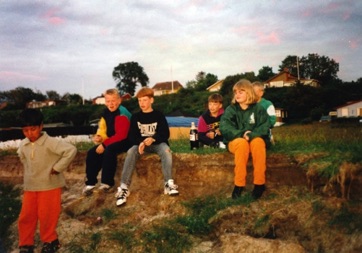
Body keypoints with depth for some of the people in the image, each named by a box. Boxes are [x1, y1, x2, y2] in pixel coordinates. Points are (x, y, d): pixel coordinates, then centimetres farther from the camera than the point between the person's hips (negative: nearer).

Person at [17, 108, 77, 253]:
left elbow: (71, 150, -29)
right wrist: (29, 172, 13)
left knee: (47, 216, 4)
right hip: (30, 187, 6)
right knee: (26, 217, 11)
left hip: (50, 186, -6)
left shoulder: (50, 142, -20)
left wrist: (57, 167, -22)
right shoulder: (23, 145, 2)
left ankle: (50, 241, 26)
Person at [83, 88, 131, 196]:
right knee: (92, 153, -5)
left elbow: (121, 135, -26)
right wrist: (99, 136, -10)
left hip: (124, 141, -9)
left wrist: (104, 144, -25)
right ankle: (90, 183, 2)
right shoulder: (106, 112, 6)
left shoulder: (122, 114, -21)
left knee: (109, 151, -34)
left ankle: (107, 183, -20)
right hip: (112, 141, 9)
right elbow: (103, 128, 13)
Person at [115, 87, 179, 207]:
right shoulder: (135, 117, 8)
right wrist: (140, 143, -23)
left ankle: (169, 184, -37)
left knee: (166, 150, -35)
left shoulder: (159, 115, 2)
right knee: (130, 152, -31)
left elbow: (165, 134, -5)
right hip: (140, 143, 1)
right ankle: (124, 188, -34)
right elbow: (131, 135, 1)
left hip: (157, 143, -1)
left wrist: (153, 139, -26)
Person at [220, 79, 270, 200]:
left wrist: (251, 135, -24)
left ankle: (259, 183, -26)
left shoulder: (258, 108, 2)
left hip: (254, 139, 1)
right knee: (242, 143, -36)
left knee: (258, 142, -35)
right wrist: (241, 134, -23)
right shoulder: (231, 109, 1)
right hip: (236, 141, -1)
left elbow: (264, 127, -7)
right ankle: (239, 184, -30)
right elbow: (224, 127, -11)